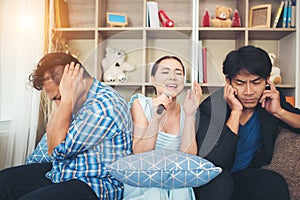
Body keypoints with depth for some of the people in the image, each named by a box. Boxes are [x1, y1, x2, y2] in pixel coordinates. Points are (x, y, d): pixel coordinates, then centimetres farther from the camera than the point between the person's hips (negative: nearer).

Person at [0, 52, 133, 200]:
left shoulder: (105, 106, -23)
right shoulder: (79, 100, 7)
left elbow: (58, 150, -20)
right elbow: (51, 147, 4)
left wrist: (67, 99, -20)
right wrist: (60, 102, -3)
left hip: (92, 185, -9)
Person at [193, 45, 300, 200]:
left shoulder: (271, 100, -6)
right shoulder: (210, 108, -20)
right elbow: (212, 166, -28)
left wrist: (279, 112, -19)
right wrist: (235, 112, -28)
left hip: (246, 177, 3)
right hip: (211, 182, -2)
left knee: (275, 183, -27)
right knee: (219, 180, -35)